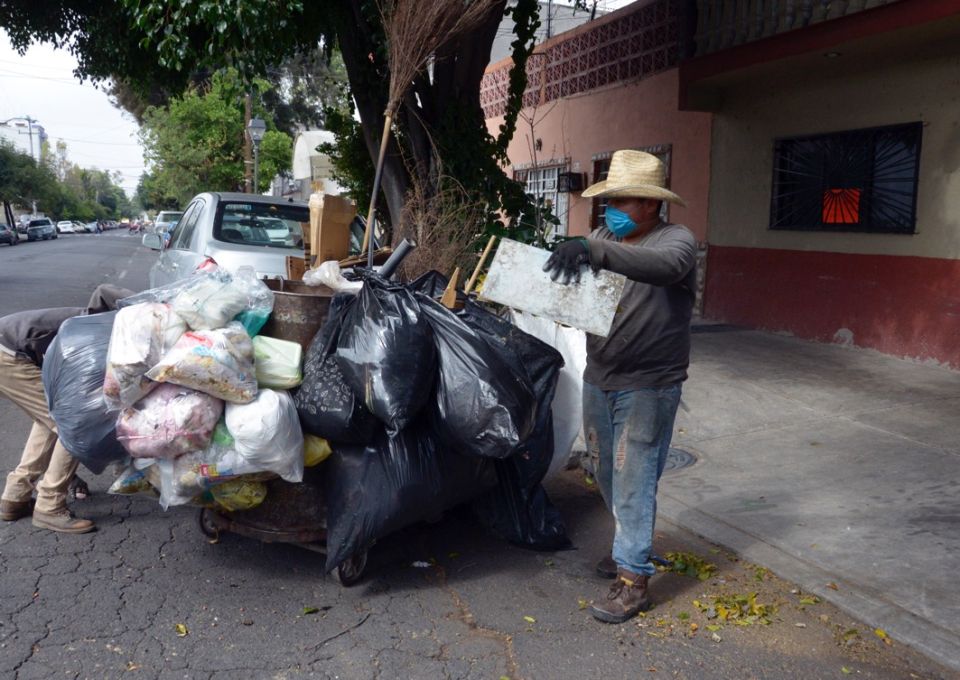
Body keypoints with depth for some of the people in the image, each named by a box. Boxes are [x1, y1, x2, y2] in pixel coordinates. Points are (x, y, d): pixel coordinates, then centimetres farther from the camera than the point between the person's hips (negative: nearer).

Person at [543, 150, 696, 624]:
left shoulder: (676, 240, -13)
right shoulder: (601, 238, 5)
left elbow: (666, 265, -37)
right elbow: (559, 279, 9)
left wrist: (594, 251, -49)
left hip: (647, 387, -7)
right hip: (599, 379, 7)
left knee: (633, 481, -4)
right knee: (606, 473, 19)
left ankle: (633, 581, 7)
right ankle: (630, 546, 40)